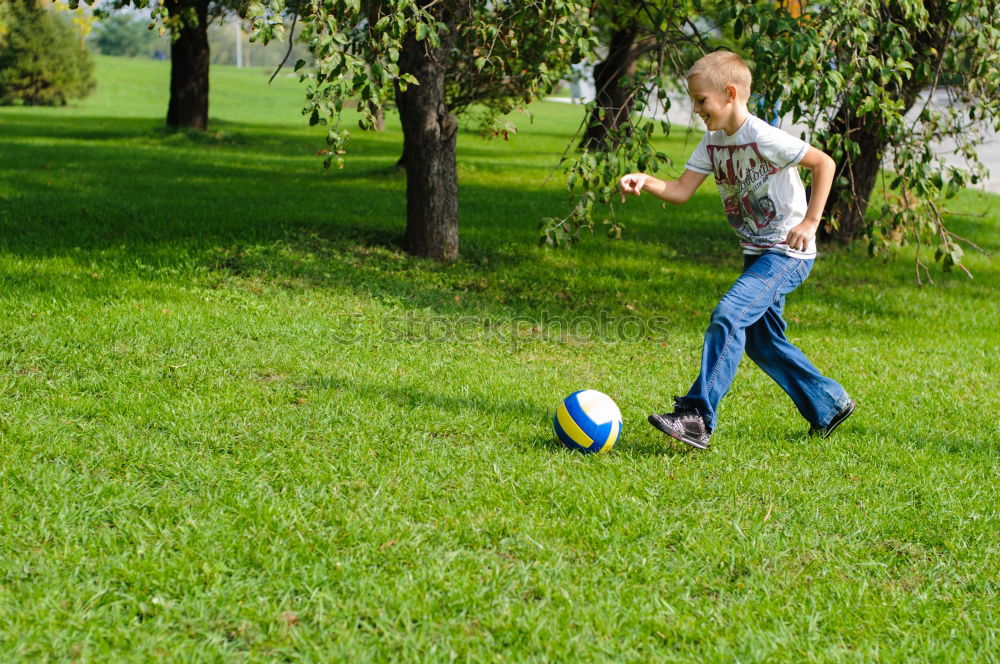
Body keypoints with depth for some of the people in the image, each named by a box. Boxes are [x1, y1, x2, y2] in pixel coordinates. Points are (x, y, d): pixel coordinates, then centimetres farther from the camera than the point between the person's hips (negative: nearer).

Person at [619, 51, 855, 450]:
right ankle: (828, 406, 29)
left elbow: (824, 163, -13)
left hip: (788, 254, -9)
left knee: (728, 316, -23)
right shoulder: (713, 143, 4)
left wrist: (810, 222, -17)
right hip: (757, 253, 9)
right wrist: (645, 182, -21)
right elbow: (681, 191, -2)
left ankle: (698, 418, -25)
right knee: (761, 340, 14)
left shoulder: (764, 138, -19)